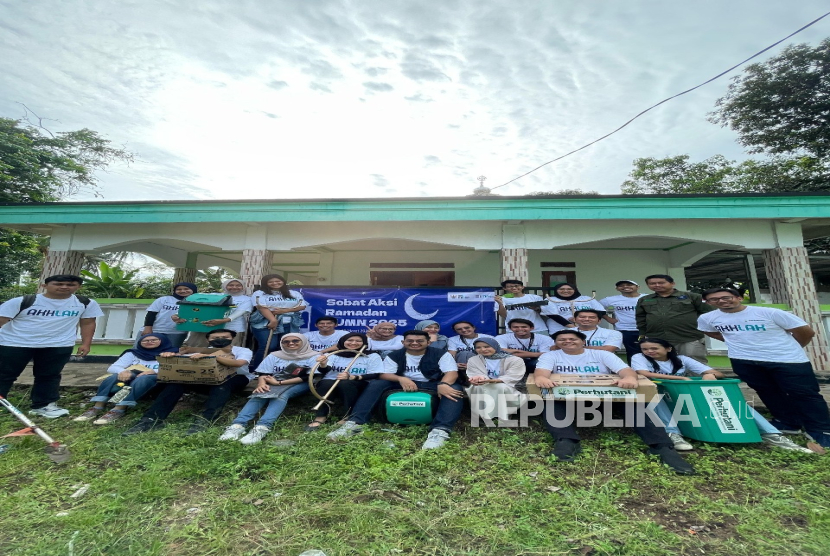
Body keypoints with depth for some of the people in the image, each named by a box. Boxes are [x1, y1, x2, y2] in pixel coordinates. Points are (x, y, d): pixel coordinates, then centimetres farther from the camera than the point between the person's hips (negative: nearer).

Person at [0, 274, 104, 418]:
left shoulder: (85, 303, -1)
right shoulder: (22, 301, -6)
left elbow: (88, 323, 6)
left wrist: (86, 344, 2)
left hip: (58, 346, 1)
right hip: (14, 344, -1)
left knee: (49, 376, 8)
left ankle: (44, 405, 19)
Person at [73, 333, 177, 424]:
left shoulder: (172, 354, 7)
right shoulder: (133, 353, 21)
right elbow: (112, 368, 10)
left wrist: (154, 371, -24)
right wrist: (123, 371, -15)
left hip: (157, 380, -4)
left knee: (143, 379, -35)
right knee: (117, 376, -25)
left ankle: (118, 410, -43)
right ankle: (97, 408, -34)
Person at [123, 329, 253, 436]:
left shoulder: (243, 350, -1)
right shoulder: (203, 351, 15)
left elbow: (238, 363, -25)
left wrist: (211, 356, -37)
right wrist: (172, 355, -25)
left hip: (236, 378, -4)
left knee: (221, 385, -38)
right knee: (177, 380, -17)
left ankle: (204, 420, -50)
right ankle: (153, 419, -22)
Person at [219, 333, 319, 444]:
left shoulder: (313, 356, -1)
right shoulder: (274, 356, 13)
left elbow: (308, 377, -11)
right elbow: (263, 374, 4)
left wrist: (279, 382, -14)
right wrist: (262, 384, -21)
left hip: (299, 384, -4)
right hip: (274, 383, 4)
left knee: (281, 395, -33)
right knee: (259, 394, -26)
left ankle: (261, 428, -49)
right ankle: (238, 425, -39)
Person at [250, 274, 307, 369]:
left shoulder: (294, 293, 14)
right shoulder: (259, 293, 5)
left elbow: (302, 306, 4)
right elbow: (262, 307, -9)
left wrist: (284, 310, -9)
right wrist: (273, 320, -23)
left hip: (289, 325, 3)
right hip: (265, 324, -3)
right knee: (267, 347, -11)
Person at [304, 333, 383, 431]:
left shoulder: (372, 356, 5)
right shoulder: (332, 355, 12)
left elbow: (375, 375, -5)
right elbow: (325, 370, -3)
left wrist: (352, 377, -19)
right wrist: (323, 364, -29)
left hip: (358, 386, -2)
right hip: (330, 384, 2)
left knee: (345, 383, -33)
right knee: (326, 383, -31)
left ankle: (348, 417, -28)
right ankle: (320, 417, -30)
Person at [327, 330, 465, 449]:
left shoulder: (441, 354, -3)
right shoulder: (394, 356, 1)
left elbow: (452, 372, -13)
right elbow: (383, 374, -8)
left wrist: (443, 384, -38)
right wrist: (401, 379, -30)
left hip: (431, 386, -1)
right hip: (404, 385, 2)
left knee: (455, 389, -32)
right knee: (375, 384, -19)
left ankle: (440, 430, -48)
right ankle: (354, 423, -27)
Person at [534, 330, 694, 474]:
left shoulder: (601, 354, 8)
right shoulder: (551, 356, 6)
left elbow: (625, 369, -6)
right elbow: (542, 371, -14)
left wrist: (629, 377, -33)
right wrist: (540, 378, -41)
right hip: (567, 397, -1)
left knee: (636, 404, -23)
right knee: (552, 403, -33)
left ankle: (662, 447, -23)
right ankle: (567, 442, -43)